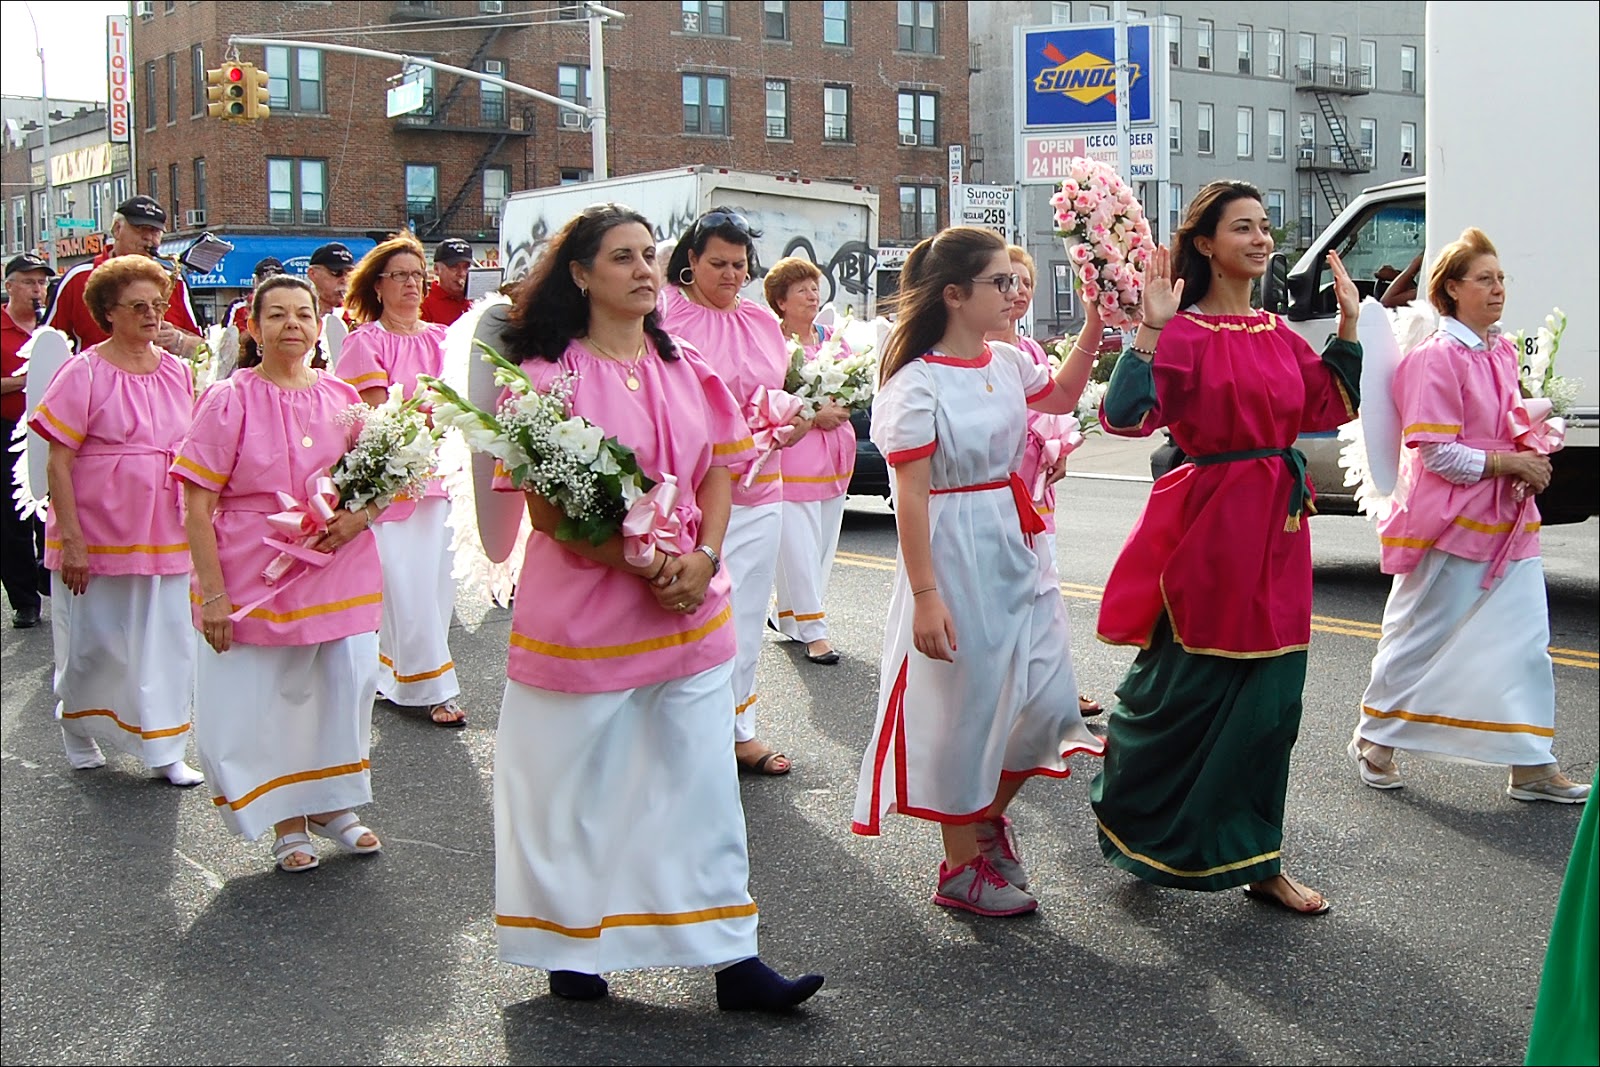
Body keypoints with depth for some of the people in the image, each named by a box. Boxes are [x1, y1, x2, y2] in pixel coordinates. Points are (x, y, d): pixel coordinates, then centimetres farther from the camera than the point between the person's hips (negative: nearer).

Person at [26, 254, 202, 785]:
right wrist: (70, 539, -14)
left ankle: (165, 749, 16)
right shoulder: (84, 374, -9)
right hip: (98, 535, -4)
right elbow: (58, 463, -10)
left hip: (166, 535, 4)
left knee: (167, 642, 6)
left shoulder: (178, 372, 6)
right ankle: (78, 729, 34)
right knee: (94, 643, 9)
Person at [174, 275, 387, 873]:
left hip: (340, 572, 3)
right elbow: (196, 506, -8)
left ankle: (332, 806, 28)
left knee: (347, 688, 6)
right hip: (256, 580, -3)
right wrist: (212, 593, -13)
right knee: (264, 702, 2)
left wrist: (358, 518, -8)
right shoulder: (230, 401, -6)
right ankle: (287, 822, 21)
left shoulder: (342, 397, 5)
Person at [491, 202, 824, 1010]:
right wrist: (644, 566, -16)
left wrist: (702, 560, -9)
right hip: (582, 612, -4)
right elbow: (547, 508, -11)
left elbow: (718, 474, 9)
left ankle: (732, 956, 13)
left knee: (702, 781, 6)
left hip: (691, 609, 5)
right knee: (575, 786, 8)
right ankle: (571, 947, 25)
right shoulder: (549, 372, -7)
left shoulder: (687, 369, 10)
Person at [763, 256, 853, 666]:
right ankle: (814, 631, -1)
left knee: (823, 544, 10)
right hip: (792, 457, -7)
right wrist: (813, 414, -16)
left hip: (834, 454, 7)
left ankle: (787, 614, 24)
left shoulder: (833, 340, 14)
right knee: (799, 547, -7)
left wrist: (842, 406, -1)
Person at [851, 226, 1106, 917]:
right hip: (956, 555, -7)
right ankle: (961, 867, 20)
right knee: (964, 709, 4)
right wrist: (925, 595, -19)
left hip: (1015, 549, 8)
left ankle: (991, 813, 33)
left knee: (1050, 700, 8)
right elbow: (910, 496, -16)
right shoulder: (918, 382, -15)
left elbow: (1061, 397, 28)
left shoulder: (1007, 363, 6)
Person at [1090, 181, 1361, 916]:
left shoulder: (1277, 334, 12)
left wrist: (1347, 325, 12)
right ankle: (1131, 823, 27)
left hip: (1276, 526, 7)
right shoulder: (1183, 331, -9)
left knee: (1270, 697, 8)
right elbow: (1126, 416, -20)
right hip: (1207, 523, -7)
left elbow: (1330, 407, 17)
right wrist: (1150, 330, -26)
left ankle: (1253, 859, 19)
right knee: (1185, 688, 3)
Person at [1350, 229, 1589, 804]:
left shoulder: (1503, 352, 10)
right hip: (1450, 522, -7)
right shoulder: (1435, 357, -14)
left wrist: (1532, 459, 4)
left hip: (1508, 520, 7)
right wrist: (1504, 464, -17)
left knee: (1527, 639, 4)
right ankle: (1373, 739, 25)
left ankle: (1532, 766, 10)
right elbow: (1435, 454, -17)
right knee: (1421, 635, 6)